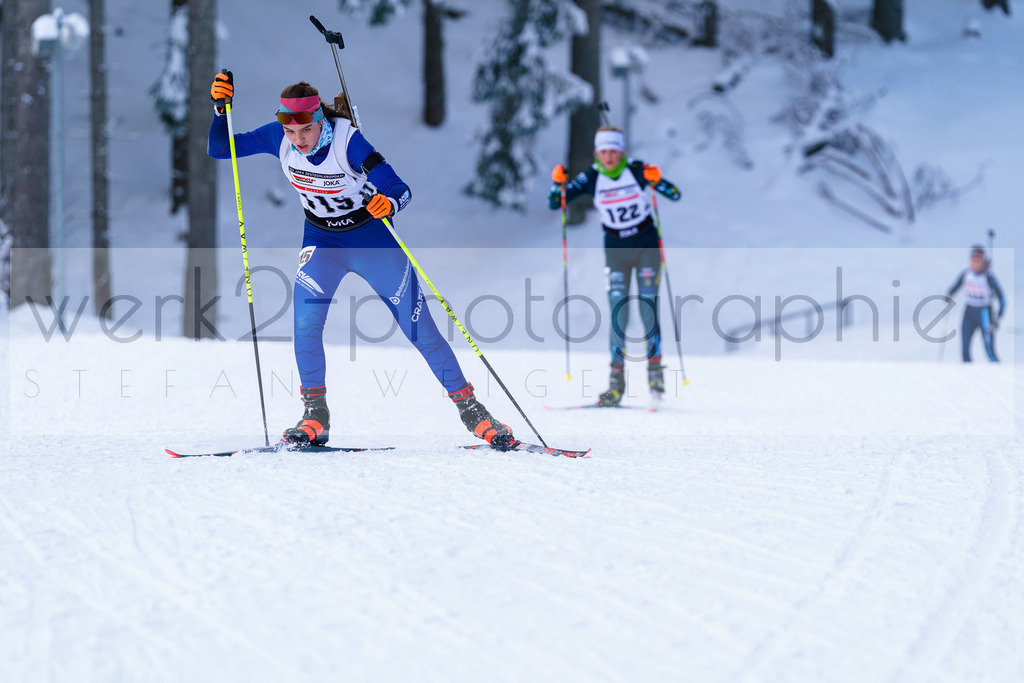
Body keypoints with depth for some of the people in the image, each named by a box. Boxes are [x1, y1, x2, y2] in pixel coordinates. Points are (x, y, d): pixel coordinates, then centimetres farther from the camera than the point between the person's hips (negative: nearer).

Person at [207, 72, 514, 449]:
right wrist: (220, 106, -28)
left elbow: (401, 190, -29)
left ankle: (470, 409, 16)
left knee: (422, 331, 0)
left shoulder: (348, 139, -29)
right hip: (322, 243, 3)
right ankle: (315, 416, -7)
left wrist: (389, 202, -51)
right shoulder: (278, 137, -17)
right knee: (305, 321, -21)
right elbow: (219, 149, -12)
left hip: (374, 242, -3)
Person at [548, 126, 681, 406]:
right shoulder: (592, 178, -6)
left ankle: (655, 371, 5)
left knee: (648, 309, -10)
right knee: (618, 314, -6)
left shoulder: (637, 170, -11)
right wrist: (558, 182, -27)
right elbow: (554, 203, -8)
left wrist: (656, 180, -33)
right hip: (616, 249, 2)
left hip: (646, 245, -2)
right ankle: (616, 380, -3)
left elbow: (675, 195, -15)